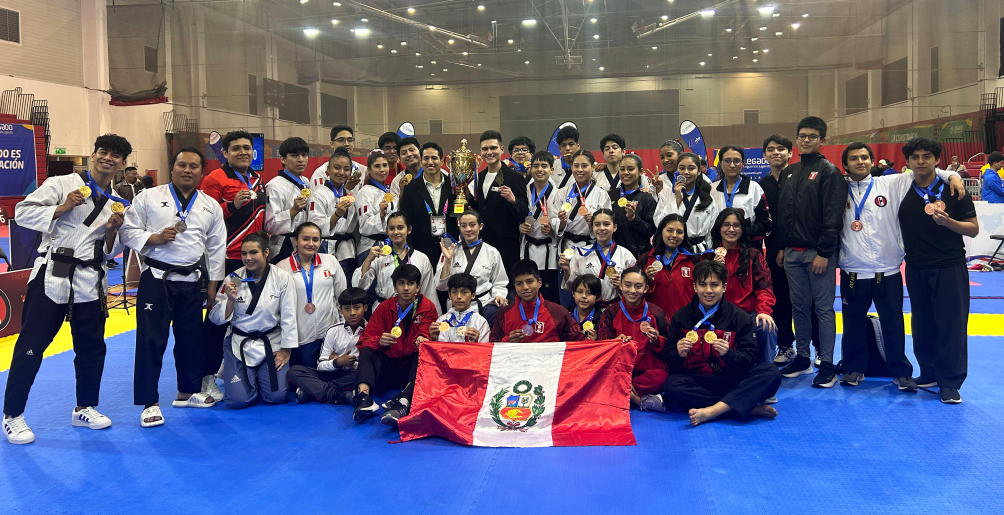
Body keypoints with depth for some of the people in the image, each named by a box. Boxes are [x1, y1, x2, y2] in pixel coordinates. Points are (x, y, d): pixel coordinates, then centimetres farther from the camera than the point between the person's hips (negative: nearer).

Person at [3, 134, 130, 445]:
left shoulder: (117, 204, 12)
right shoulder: (62, 184, -3)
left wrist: (112, 232, -7)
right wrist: (61, 209, -18)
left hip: (90, 282, 5)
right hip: (52, 276, -5)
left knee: (92, 346, 11)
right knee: (31, 345, -1)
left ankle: (85, 408, 28)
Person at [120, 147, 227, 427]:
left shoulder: (211, 206, 8)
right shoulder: (149, 198, 0)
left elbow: (216, 247, 10)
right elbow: (127, 230, -1)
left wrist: (213, 284, 8)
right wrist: (154, 238, -18)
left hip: (191, 281, 4)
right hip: (156, 278, -3)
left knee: (191, 338, 13)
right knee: (151, 340, -4)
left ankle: (188, 392, 30)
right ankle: (149, 402, 5)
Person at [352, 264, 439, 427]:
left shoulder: (427, 307, 0)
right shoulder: (384, 307, 4)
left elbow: (426, 335, -9)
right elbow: (365, 341, -2)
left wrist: (421, 340, -35)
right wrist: (379, 341, -26)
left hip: (415, 365, -2)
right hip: (390, 366, 2)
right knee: (366, 352, -20)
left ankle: (404, 400, -52)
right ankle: (364, 396, -46)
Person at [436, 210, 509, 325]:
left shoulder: (492, 253, 10)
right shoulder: (450, 250, 9)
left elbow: (499, 283, 17)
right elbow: (441, 286, 4)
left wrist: (499, 296, -4)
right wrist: (447, 260, -6)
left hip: (485, 303, 2)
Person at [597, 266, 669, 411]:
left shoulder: (656, 313, 7)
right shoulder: (610, 313, 8)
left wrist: (656, 340, -12)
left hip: (649, 370, -1)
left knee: (661, 377, -35)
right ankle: (642, 400, -23)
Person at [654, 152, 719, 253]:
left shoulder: (709, 199, 9)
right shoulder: (666, 193, 5)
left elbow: (712, 233, 10)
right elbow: (658, 223, -7)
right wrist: (678, 200, -7)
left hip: (698, 249, 1)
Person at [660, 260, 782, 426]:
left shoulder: (739, 316, 4)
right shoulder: (681, 316, 6)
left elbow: (749, 358, -2)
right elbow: (667, 355, 3)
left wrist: (728, 353, -23)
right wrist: (678, 354, -21)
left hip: (732, 381, 0)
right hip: (695, 381, 0)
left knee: (771, 372, -24)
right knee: (672, 385, -33)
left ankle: (711, 411, -36)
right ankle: (751, 408, -28)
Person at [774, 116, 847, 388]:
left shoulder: (829, 172, -5)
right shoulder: (789, 172, 15)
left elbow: (833, 216, -12)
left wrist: (824, 252, -17)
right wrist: (781, 247, 12)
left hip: (818, 253, -6)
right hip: (792, 252, 6)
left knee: (823, 308, -2)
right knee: (799, 307, 11)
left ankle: (827, 365, 4)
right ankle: (802, 358, 20)